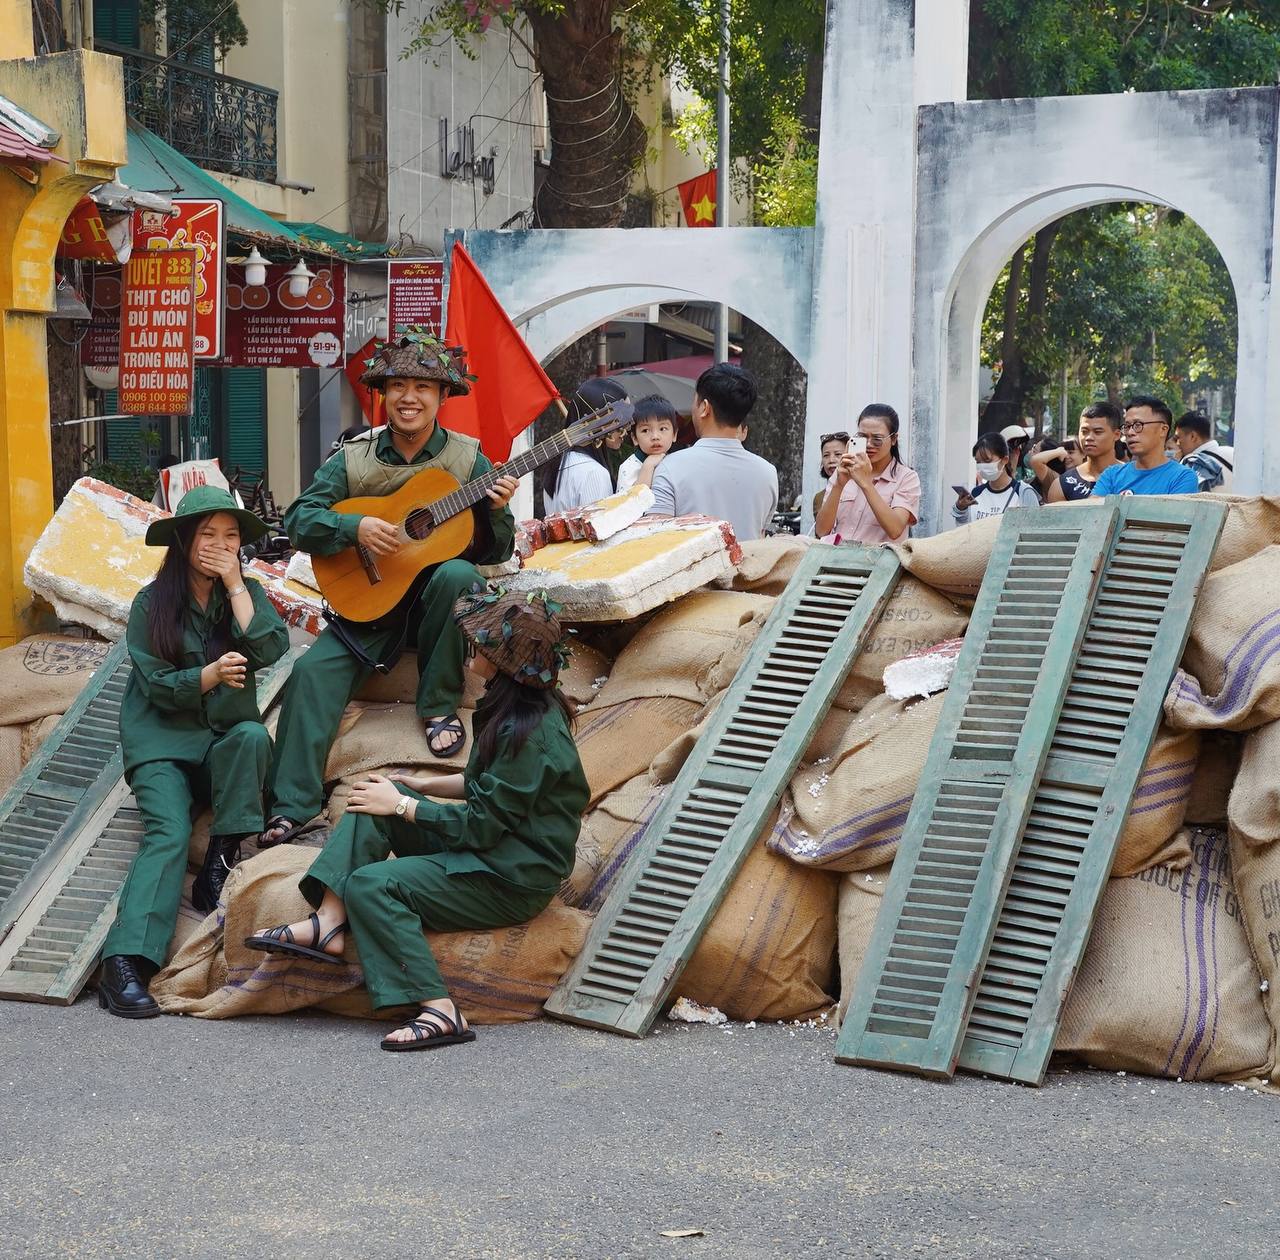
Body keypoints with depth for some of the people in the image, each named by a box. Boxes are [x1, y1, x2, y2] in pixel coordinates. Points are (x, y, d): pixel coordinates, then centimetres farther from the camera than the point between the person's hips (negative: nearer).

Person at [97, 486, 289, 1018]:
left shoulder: (247, 594, 9)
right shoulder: (152, 604, 2)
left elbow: (270, 649, -10)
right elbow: (156, 683, -6)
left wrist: (235, 584, -10)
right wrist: (212, 675, -24)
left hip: (226, 738, 2)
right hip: (162, 739, -2)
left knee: (253, 737, -34)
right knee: (168, 833, -27)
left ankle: (221, 860, -22)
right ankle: (125, 965, -39)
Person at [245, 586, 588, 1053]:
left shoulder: (528, 731, -24)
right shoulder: (518, 705, 7)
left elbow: (483, 824, -21)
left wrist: (402, 806, -12)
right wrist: (426, 785, 11)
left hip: (514, 880, -10)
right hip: (490, 850, 10)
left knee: (370, 885, -21)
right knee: (373, 804, 0)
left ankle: (440, 1011, -25)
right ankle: (328, 924, -12)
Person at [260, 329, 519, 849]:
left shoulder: (466, 460, -2)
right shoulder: (353, 460, 0)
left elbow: (495, 553, -2)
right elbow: (298, 520, -5)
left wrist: (497, 512, -23)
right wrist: (356, 526, -20)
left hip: (433, 593, -1)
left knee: (458, 575, -35)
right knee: (314, 672, -21)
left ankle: (440, 704, -14)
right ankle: (291, 804, -17)